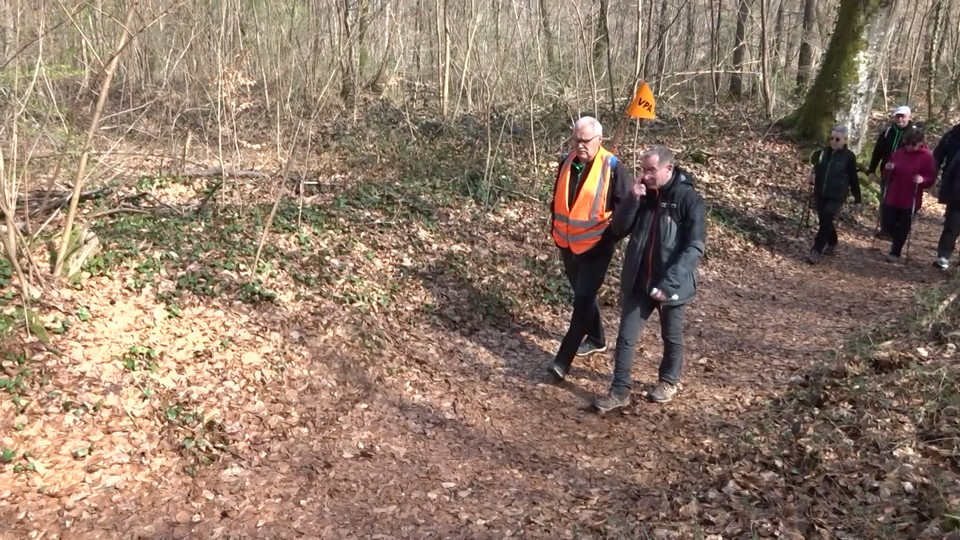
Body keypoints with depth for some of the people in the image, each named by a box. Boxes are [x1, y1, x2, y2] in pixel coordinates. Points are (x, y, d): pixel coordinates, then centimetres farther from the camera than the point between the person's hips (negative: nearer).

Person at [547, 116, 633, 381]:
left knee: (583, 300, -8)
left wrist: (612, 237, -11)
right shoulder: (567, 162, 2)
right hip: (568, 243, 7)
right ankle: (596, 339, 41)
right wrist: (556, 231, 16)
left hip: (596, 246, -6)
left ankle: (563, 360, -6)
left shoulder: (612, 167, -14)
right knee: (581, 294, 20)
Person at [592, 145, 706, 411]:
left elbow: (694, 247, -18)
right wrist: (632, 200, -16)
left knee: (671, 337, 17)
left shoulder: (689, 199, -14)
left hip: (672, 284, -4)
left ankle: (668, 381, 38)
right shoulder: (642, 194, 2)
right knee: (626, 337, 3)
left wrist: (669, 282, -25)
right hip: (637, 282, 4)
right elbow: (618, 229, 0)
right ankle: (620, 391, 13)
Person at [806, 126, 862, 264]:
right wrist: (813, 175, -2)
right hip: (820, 194, 5)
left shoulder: (849, 156, -7)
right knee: (824, 221, 13)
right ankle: (831, 243, 38)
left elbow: (853, 178, -2)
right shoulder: (823, 152, 2)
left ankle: (816, 250, -10)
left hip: (836, 196, -4)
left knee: (826, 221, -14)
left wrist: (857, 198, 2)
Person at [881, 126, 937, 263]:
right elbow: (888, 175, 13)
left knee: (904, 227, 2)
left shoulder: (927, 157, -7)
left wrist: (923, 180, -28)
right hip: (893, 197, 4)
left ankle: (895, 253, 15)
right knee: (888, 223, 5)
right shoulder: (898, 153, 5)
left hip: (911, 200, -4)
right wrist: (888, 169, -10)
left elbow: (931, 179, -6)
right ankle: (896, 240, 36)